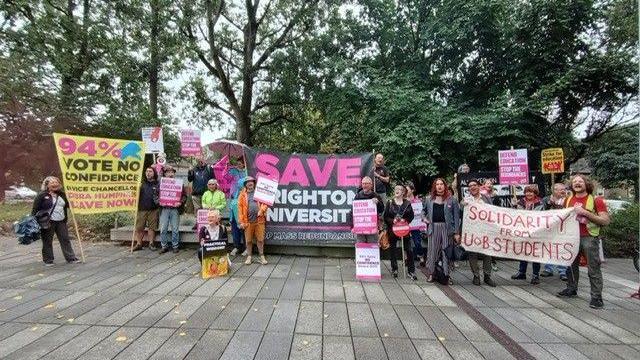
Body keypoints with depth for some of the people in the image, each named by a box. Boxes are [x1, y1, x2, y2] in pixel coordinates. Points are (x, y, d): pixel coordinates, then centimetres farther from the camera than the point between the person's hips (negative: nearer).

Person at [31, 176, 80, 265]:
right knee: (47, 241, 6)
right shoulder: (42, 195, -4)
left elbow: (68, 204, 24)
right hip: (48, 222, -4)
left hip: (61, 222, 4)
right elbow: (35, 209, -4)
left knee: (65, 239, 6)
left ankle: (71, 258, 10)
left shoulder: (62, 194, 11)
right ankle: (48, 260, 18)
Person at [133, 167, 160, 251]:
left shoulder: (157, 184, 7)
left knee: (151, 227, 3)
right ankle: (139, 244, 13)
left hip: (153, 210, -2)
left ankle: (151, 244, 12)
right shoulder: (142, 183, 12)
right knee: (139, 228, 2)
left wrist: (159, 200, -9)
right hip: (142, 209, 2)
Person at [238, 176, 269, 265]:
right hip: (248, 221, 0)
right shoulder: (242, 195, 5)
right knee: (248, 240, 7)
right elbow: (240, 208, 1)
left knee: (260, 239, 4)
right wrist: (241, 222, -5)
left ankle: (262, 256, 15)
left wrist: (261, 210, -15)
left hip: (259, 220, 0)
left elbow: (265, 202, 3)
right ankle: (249, 256, 21)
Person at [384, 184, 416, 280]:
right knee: (393, 250, 7)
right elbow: (385, 217, 1)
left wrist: (405, 221, -12)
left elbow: (411, 216, 5)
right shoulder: (389, 203, 2)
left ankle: (411, 271, 10)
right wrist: (392, 221, -16)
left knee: (409, 250, 0)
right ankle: (394, 269, 22)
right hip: (392, 229, 0)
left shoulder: (407, 203, 4)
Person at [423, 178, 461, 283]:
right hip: (433, 228, 1)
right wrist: (424, 218, 5)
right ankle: (430, 273, 11)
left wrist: (457, 232, -4)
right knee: (432, 251, 2)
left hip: (447, 228, -1)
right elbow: (424, 210, 26)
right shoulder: (429, 199, 10)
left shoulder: (451, 199, 3)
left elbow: (456, 216, 1)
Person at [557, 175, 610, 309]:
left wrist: (585, 213, -20)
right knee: (571, 265, 16)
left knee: (593, 268, -3)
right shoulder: (568, 200, 9)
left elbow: (606, 220, -12)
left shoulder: (595, 200, -6)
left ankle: (597, 297, 4)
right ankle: (571, 289, 31)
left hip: (589, 237, -5)